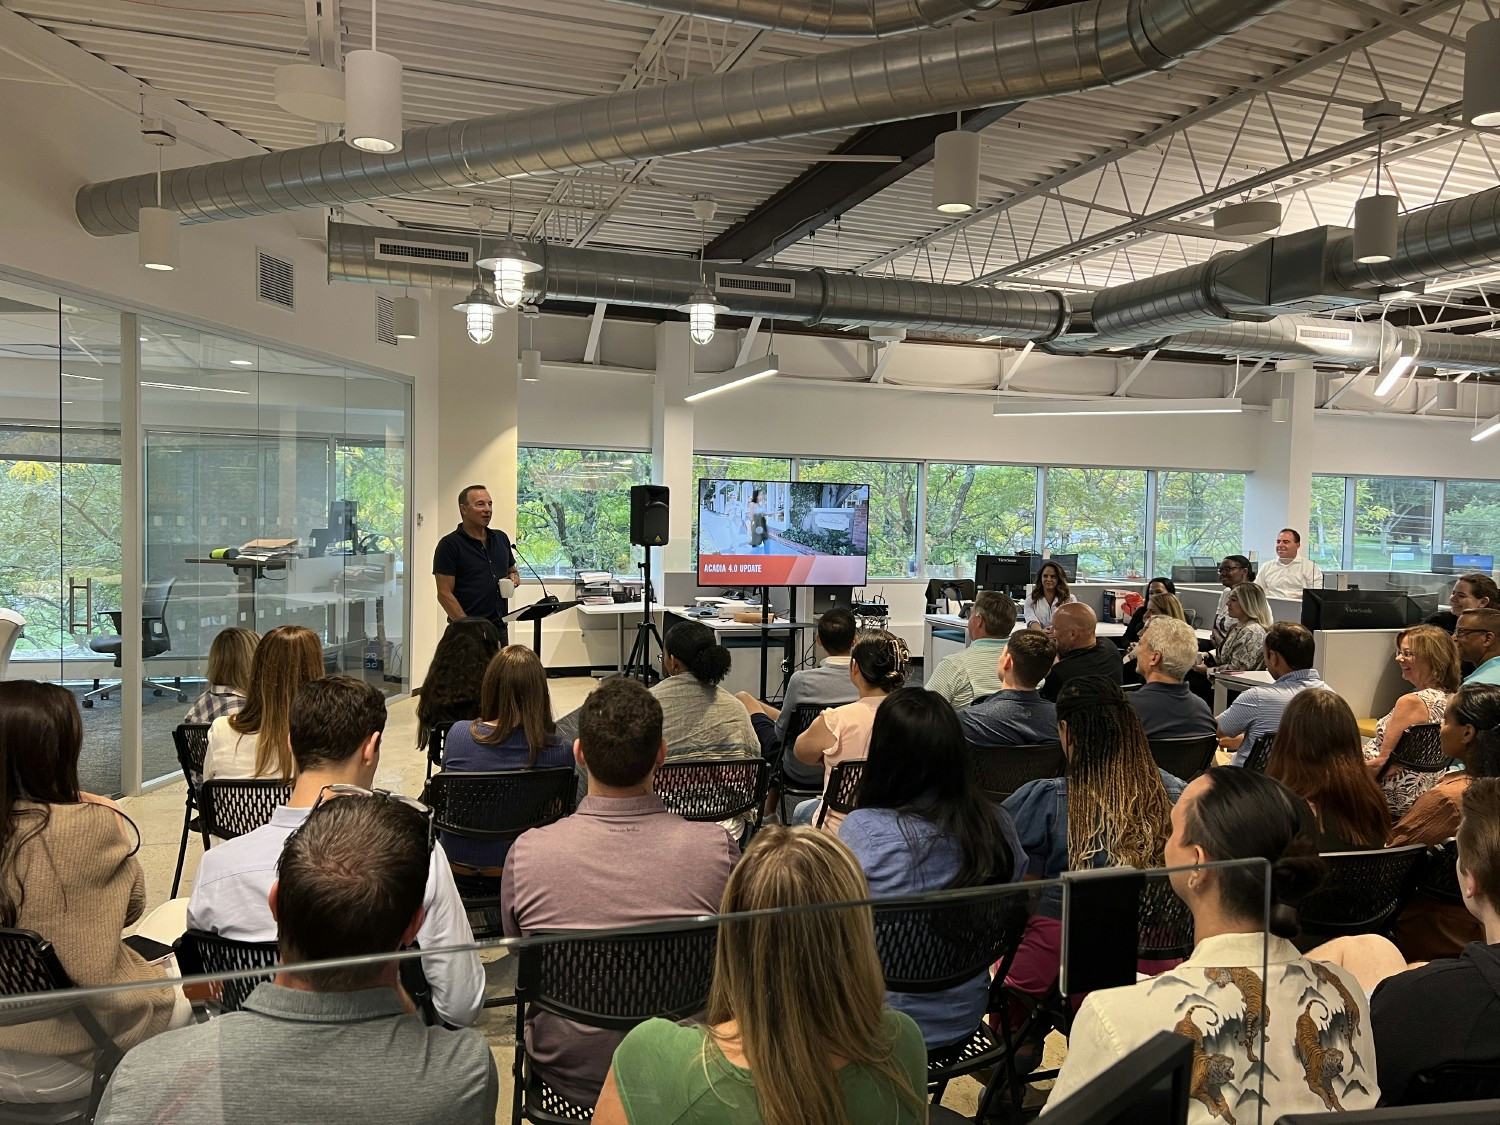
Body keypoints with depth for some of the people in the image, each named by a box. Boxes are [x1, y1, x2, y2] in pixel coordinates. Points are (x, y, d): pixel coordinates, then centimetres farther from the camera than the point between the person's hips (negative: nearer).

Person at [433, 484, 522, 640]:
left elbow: (513, 571, 26)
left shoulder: (501, 538, 12)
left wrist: (514, 579, 1)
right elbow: (444, 594, -10)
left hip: (500, 628, 5)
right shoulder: (449, 544, -6)